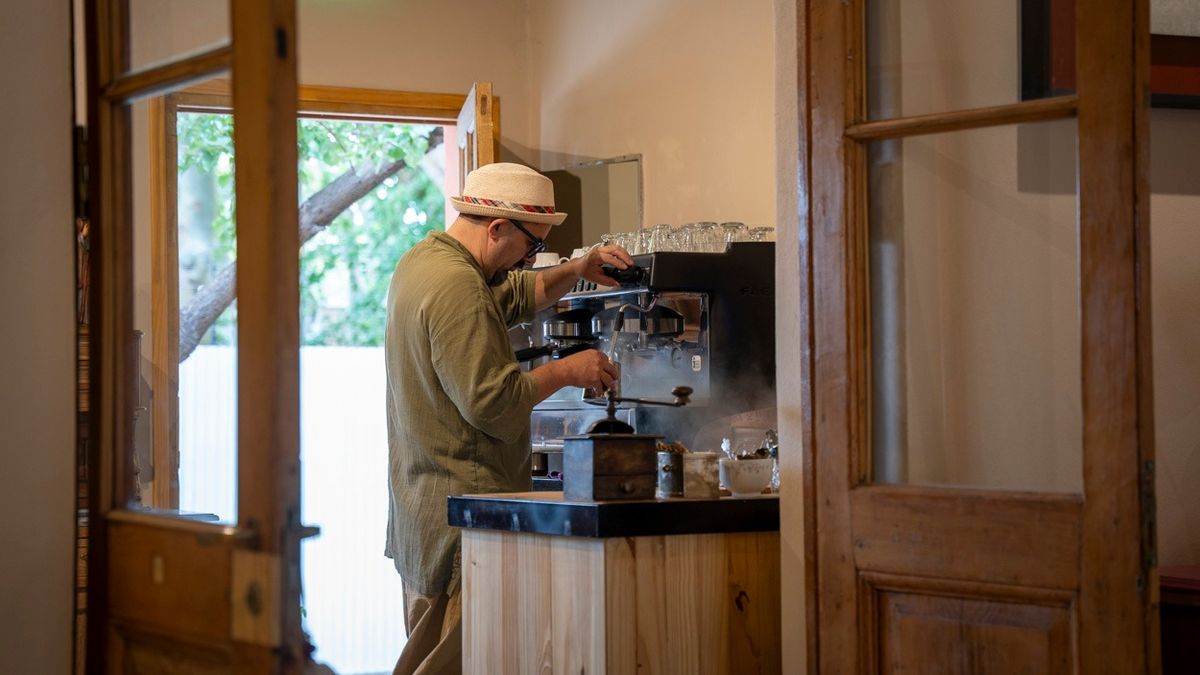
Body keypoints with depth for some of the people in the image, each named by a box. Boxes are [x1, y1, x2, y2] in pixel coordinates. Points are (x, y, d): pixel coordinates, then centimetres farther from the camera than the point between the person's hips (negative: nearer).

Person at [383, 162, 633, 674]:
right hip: (460, 511, -11)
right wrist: (565, 371, -9)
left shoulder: (424, 261, 15)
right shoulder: (457, 286, -18)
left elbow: (517, 295, 29)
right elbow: (493, 404, -22)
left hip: (420, 508, 11)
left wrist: (577, 270, 14)